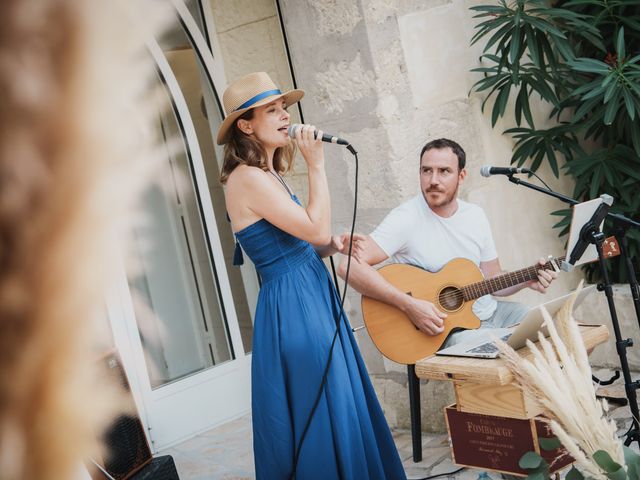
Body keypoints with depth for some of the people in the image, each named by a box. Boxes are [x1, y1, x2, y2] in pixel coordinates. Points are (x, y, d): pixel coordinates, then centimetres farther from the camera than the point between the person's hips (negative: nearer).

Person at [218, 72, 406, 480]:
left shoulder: (269, 176, 14)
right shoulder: (246, 178, -16)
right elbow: (317, 228, -20)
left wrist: (332, 246, 1)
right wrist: (317, 165, -14)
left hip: (312, 298, 10)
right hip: (293, 308, -10)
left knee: (341, 408, 16)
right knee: (320, 418, -1)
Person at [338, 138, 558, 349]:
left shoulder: (475, 216, 5)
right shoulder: (407, 218, -16)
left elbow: (493, 280, 14)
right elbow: (350, 266, -27)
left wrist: (527, 280, -6)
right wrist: (409, 305, -30)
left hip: (490, 312, 7)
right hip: (444, 325, -7)